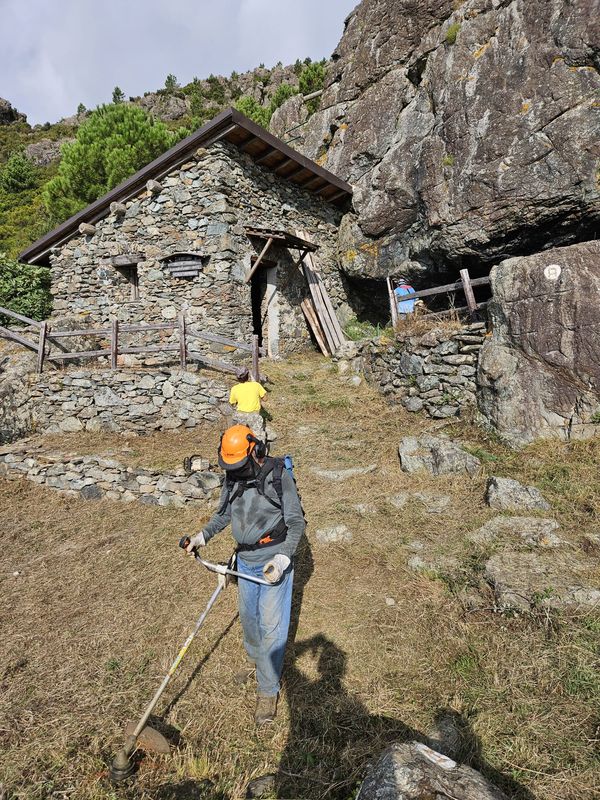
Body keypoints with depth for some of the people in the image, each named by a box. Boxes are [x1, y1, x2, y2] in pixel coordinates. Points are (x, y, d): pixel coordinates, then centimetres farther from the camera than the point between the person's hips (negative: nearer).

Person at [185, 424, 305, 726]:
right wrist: (203, 536, -1)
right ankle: (255, 659, 48)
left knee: (271, 626, -1)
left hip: (274, 561, -6)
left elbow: (296, 522, -16)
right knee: (248, 616, 22)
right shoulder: (233, 478, -3)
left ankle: (268, 690, 17)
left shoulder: (278, 476, -19)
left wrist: (282, 558, -27)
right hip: (245, 560, 6)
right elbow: (224, 513, 13)